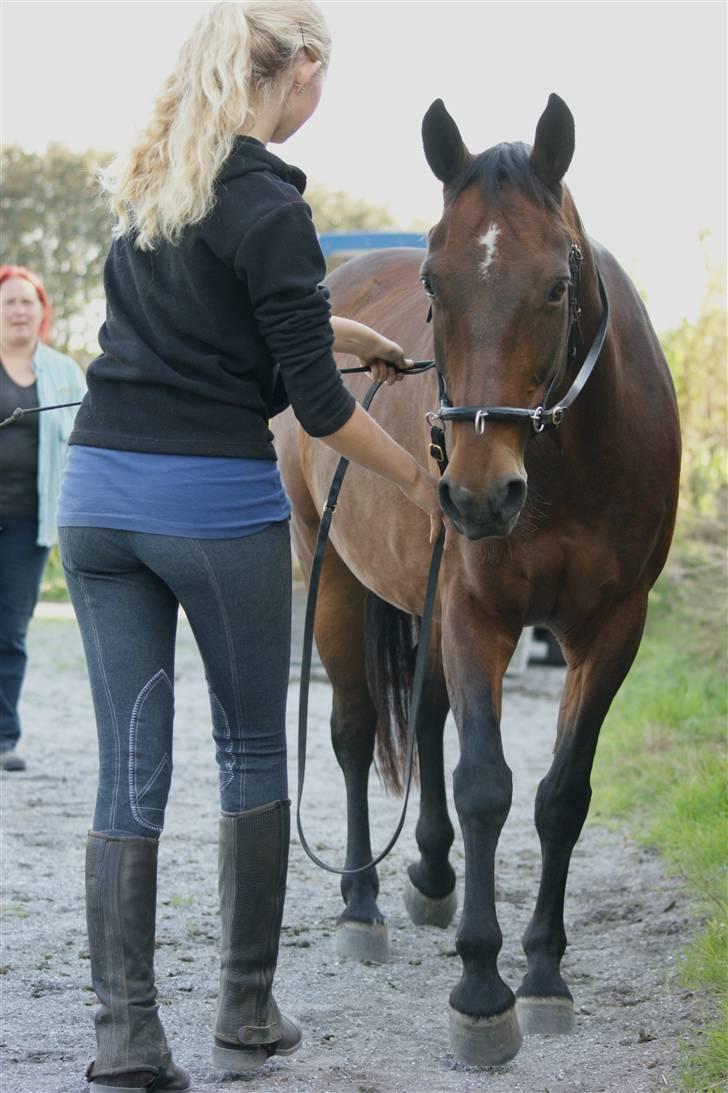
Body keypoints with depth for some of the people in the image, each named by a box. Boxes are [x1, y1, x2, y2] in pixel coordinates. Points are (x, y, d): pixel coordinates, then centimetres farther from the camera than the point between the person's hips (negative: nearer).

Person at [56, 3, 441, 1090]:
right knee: (253, 751, 12)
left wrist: (343, 328, 30)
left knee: (130, 771, 5)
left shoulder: (147, 184, 10)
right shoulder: (269, 207, -13)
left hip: (100, 489, 6)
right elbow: (316, 401, -11)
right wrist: (421, 481, 1)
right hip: (218, 503, -6)